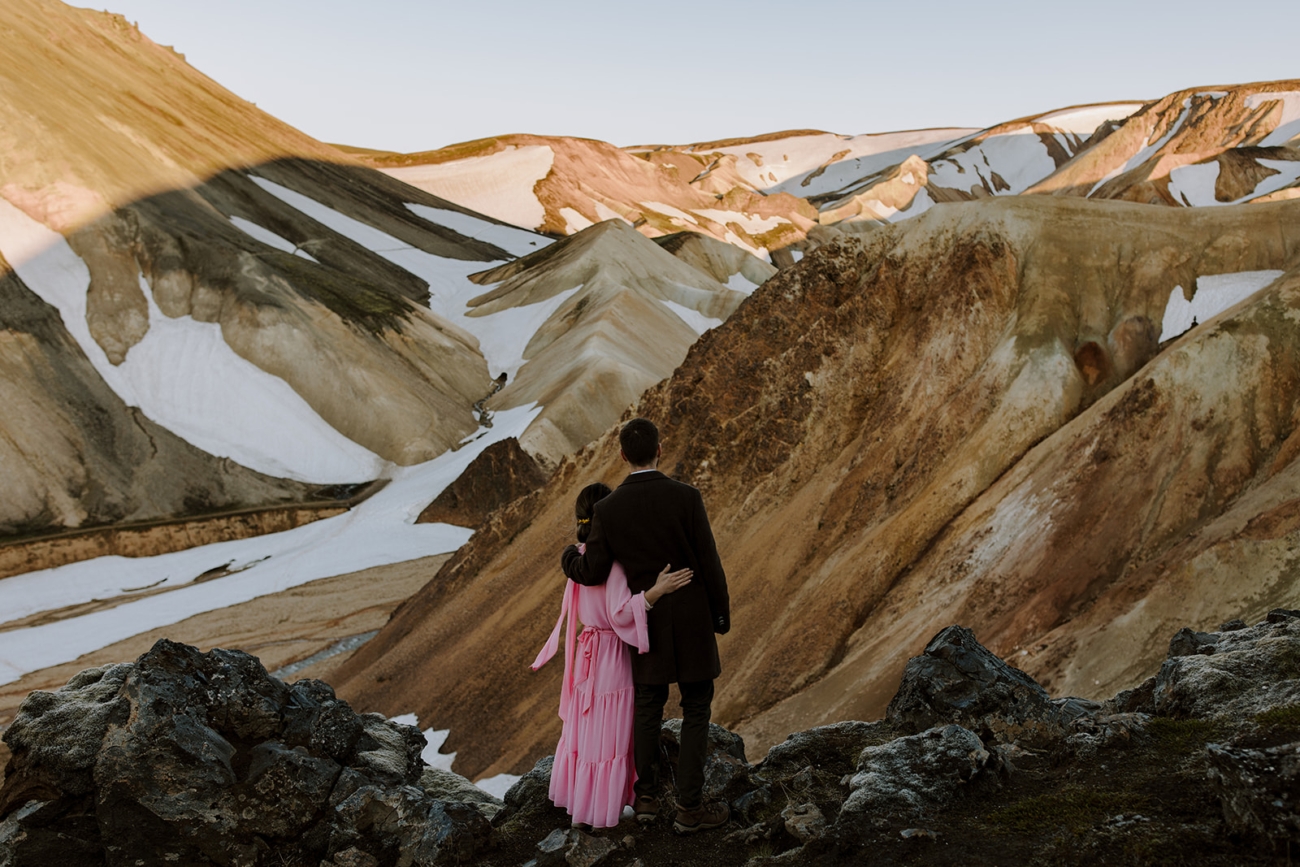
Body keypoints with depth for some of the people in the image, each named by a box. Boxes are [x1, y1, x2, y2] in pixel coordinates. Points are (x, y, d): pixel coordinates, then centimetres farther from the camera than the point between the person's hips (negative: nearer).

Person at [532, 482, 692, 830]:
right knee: (607, 733, 4)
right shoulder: (612, 559, -22)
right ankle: (600, 811, 14)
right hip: (611, 657, -8)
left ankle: (578, 799, 30)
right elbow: (620, 612, -25)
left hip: (589, 651, 8)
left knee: (585, 726, 17)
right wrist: (656, 591, -33)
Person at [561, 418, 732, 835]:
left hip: (646, 620, 3)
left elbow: (593, 573, -8)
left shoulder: (607, 509, -11)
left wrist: (569, 557, 15)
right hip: (692, 619, -2)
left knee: (649, 706, 20)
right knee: (697, 710, 9)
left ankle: (646, 796, 27)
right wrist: (722, 614, 4)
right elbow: (709, 564, -12)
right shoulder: (687, 497, -17)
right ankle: (689, 807, 13)